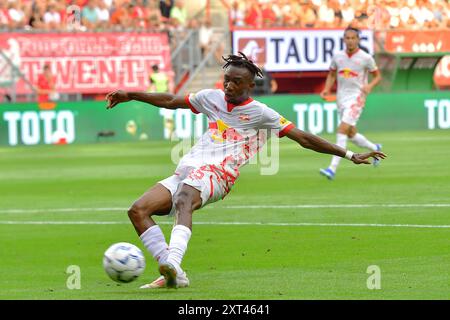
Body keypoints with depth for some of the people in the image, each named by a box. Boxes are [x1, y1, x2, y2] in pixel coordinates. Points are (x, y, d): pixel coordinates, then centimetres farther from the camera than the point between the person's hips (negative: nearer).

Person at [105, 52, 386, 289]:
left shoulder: (260, 114, 4)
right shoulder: (212, 98, 18)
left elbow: (304, 139, 5)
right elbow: (171, 101, 30)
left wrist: (349, 155, 1)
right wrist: (131, 96, 27)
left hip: (215, 175, -6)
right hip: (185, 171, 6)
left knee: (183, 201, -40)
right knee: (138, 211, -15)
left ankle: (172, 264, -60)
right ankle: (173, 275, -22)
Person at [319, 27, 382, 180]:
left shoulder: (366, 58, -7)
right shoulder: (338, 56, 5)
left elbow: (377, 76, 4)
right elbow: (331, 74, 18)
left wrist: (370, 86, -16)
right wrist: (327, 89, 1)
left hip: (356, 97, -6)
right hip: (341, 97, 6)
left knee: (342, 129, -20)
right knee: (351, 134, 14)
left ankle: (333, 168, -24)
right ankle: (375, 148, 43)